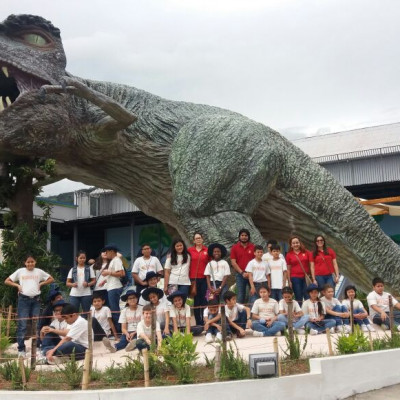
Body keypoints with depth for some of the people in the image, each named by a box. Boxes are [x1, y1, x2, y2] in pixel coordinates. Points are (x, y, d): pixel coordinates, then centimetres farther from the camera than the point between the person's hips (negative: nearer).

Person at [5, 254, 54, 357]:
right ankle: (21, 349, 0)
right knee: (22, 325, -5)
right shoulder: (20, 271, 4)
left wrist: (41, 284, 2)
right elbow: (7, 281, 7)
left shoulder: (39, 272, 7)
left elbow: (51, 279, 14)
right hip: (23, 299, -2)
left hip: (36, 300, 2)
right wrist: (17, 285, -5)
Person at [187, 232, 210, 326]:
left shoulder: (207, 250, 3)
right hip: (194, 278, 0)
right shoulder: (190, 250, 3)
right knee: (196, 300, 5)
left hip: (204, 278, 0)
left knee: (204, 300, 1)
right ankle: (198, 322, 12)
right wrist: (188, 276, -1)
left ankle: (204, 321, 9)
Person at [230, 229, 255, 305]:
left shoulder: (253, 247, 5)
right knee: (240, 295, 1)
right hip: (240, 275, 0)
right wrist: (242, 273, -9)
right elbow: (233, 262, 0)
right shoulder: (235, 247, 5)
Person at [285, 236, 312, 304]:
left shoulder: (306, 252, 4)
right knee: (299, 298, 4)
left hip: (306, 277, 0)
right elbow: (288, 269, 5)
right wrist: (289, 281, 0)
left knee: (308, 297, -2)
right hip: (295, 278, 0)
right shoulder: (289, 255, 3)